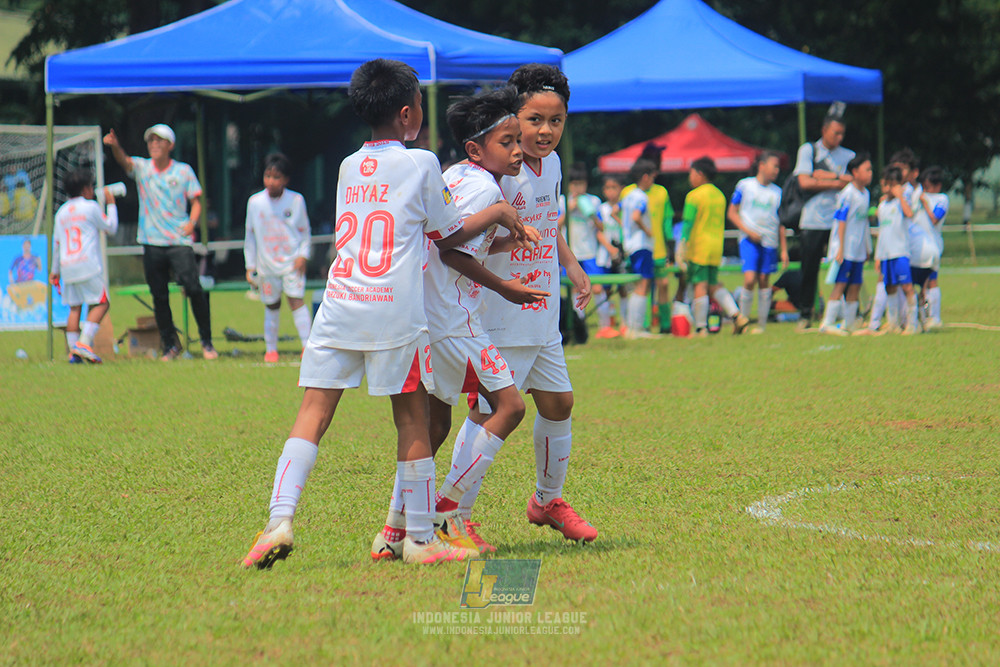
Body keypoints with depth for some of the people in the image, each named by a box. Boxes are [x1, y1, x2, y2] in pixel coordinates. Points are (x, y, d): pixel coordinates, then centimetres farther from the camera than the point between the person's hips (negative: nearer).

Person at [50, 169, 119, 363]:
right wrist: (111, 204, 19)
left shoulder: (61, 212, 17)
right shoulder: (90, 207, 0)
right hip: (88, 265, -6)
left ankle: (73, 350, -1)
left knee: (74, 308, 7)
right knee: (100, 303, -3)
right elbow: (111, 227, 7)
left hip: (67, 267, 6)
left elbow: (56, 243, 19)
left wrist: (55, 270, 25)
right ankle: (84, 343, -18)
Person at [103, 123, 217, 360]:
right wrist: (114, 145, -35)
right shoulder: (142, 168, 7)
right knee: (159, 296, 4)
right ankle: (170, 345, 16)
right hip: (152, 241, 2)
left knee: (194, 289, -13)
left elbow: (196, 200, 7)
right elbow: (124, 160, -13)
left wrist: (192, 222, -12)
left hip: (179, 241, -2)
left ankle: (206, 342, -2)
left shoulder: (183, 170, 5)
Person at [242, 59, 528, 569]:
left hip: (339, 305, 4)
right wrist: (497, 213, 25)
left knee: (314, 413, 1)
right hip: (395, 310, -4)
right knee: (412, 418, 5)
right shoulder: (421, 164, 1)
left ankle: (280, 518, -14)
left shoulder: (348, 167, 16)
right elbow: (448, 237, 12)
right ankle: (420, 538, 8)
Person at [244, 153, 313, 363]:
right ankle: (271, 349, 21)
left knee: (296, 299, -14)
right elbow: (250, 235, 8)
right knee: (272, 305, 9)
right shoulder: (254, 202, 1)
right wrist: (250, 265, 7)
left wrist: (303, 255, -7)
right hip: (267, 264, 2)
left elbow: (304, 231, 6)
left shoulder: (296, 200, -2)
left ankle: (307, 345, -14)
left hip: (292, 262, -2)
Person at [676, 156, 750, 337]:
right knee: (714, 285, 16)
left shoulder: (694, 196, -9)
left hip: (698, 247, -7)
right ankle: (737, 316, 3)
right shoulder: (720, 195, 14)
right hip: (716, 248, 7)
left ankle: (700, 328, -6)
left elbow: (687, 224, -13)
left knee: (699, 286, -5)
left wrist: (681, 249, -12)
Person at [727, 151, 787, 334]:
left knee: (764, 280, 3)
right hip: (749, 240, -3)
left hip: (770, 242, 3)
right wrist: (748, 231, -9)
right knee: (749, 279, -16)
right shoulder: (744, 185, 1)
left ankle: (762, 324, 11)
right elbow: (732, 213, 3)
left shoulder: (777, 192, 9)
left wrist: (784, 250, 10)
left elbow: (780, 223, 14)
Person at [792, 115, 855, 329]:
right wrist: (836, 182, -6)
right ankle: (806, 315, 13)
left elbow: (853, 181, -4)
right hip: (812, 221, -1)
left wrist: (824, 176, -10)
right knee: (809, 271, 3)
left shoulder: (848, 156, 12)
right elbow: (804, 182, -5)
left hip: (840, 221, 1)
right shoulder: (807, 150, 8)